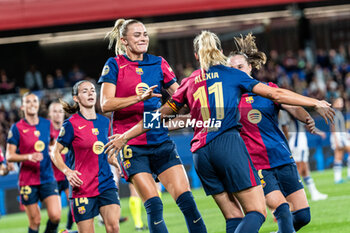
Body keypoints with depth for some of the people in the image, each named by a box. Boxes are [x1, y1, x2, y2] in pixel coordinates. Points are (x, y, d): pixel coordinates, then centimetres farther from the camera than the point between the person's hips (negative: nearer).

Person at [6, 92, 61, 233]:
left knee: (55, 216, -12)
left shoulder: (47, 125, 7)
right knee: (35, 221, 0)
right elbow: (9, 156, -7)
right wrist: (29, 156, -22)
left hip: (47, 178, 3)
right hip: (27, 181, -3)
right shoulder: (17, 128, -4)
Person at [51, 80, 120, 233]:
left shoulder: (104, 121, 9)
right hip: (82, 187, -4)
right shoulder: (71, 124, -6)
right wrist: (67, 171, -15)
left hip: (106, 184, 4)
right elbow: (55, 153, -1)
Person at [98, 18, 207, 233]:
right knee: (153, 205, -12)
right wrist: (139, 97, -23)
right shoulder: (114, 65, 0)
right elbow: (106, 104, -11)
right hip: (131, 144, -3)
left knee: (185, 198, -6)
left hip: (161, 141, 3)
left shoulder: (158, 63, 10)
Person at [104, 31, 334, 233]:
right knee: (257, 212, -8)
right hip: (228, 143, -5)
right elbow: (275, 94, 6)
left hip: (201, 153, 5)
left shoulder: (190, 83, 19)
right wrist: (315, 102, 13)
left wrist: (124, 137, 34)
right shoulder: (232, 74, 11)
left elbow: (160, 115, 23)